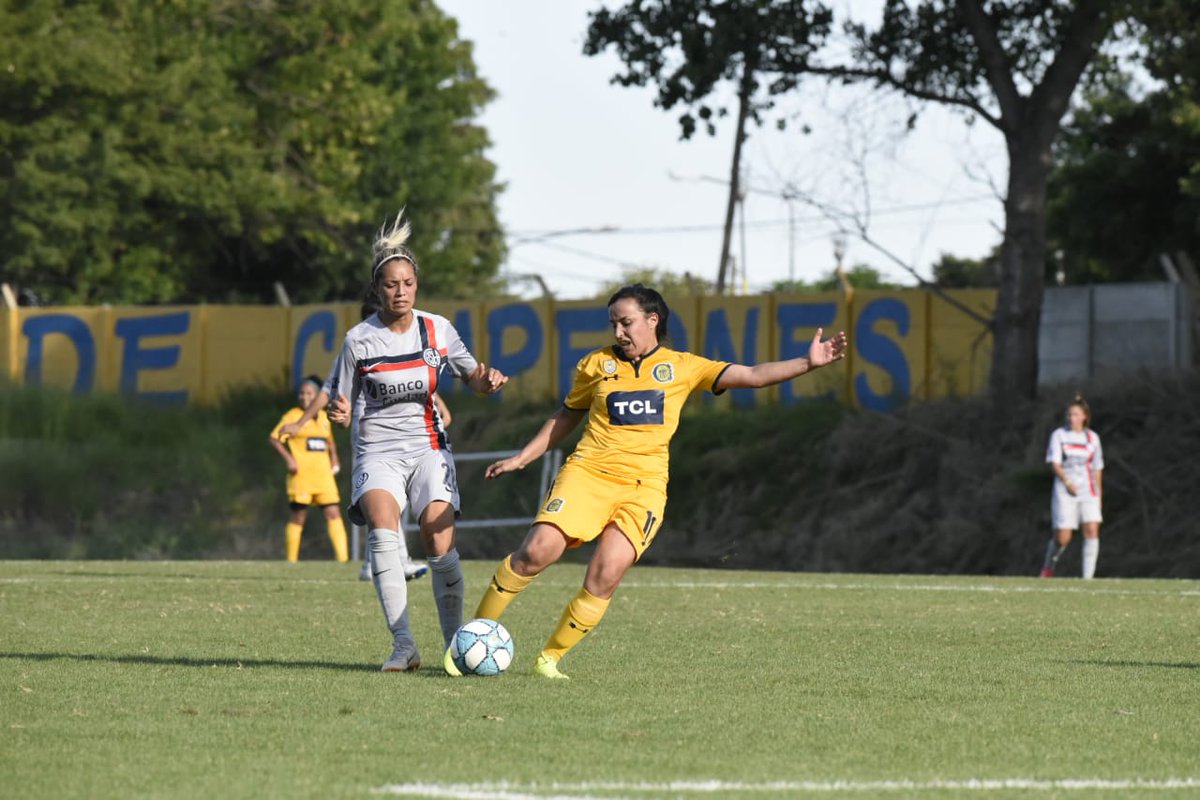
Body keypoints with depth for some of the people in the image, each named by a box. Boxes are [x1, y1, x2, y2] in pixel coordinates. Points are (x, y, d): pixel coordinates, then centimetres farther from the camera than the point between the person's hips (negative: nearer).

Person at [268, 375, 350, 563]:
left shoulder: (324, 418, 15)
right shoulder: (292, 416, -2)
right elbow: (274, 439, -7)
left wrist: (334, 460, 16)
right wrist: (288, 459, -17)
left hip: (323, 475, 5)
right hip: (301, 475, -5)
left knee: (333, 514, -5)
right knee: (298, 516, 0)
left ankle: (342, 556, -8)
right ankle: (292, 559, 8)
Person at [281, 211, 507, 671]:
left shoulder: (437, 329, 3)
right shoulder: (359, 339, -2)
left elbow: (472, 377, 10)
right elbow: (338, 397, 6)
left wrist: (487, 379, -12)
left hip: (427, 447, 1)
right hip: (378, 450, -1)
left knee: (440, 542, -15)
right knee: (383, 528, -28)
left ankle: (455, 642, 2)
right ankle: (403, 645, -28)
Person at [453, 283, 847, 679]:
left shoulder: (681, 367, 8)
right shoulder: (597, 364, 11)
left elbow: (752, 375, 6)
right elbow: (566, 417, 23)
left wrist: (807, 363, -5)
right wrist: (520, 458, 20)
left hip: (644, 486, 0)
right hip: (588, 471, 0)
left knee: (604, 579, -15)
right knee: (536, 552, -18)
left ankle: (549, 658, 1)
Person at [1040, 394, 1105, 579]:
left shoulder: (1092, 437, 10)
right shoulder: (1059, 435, 1)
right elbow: (1054, 462, -9)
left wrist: (1099, 493, 16)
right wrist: (1067, 482, -23)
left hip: (1088, 491, 3)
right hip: (1065, 491, -3)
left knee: (1092, 530, -14)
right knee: (1063, 537, -6)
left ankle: (1088, 576, -12)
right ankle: (1049, 566, 23)